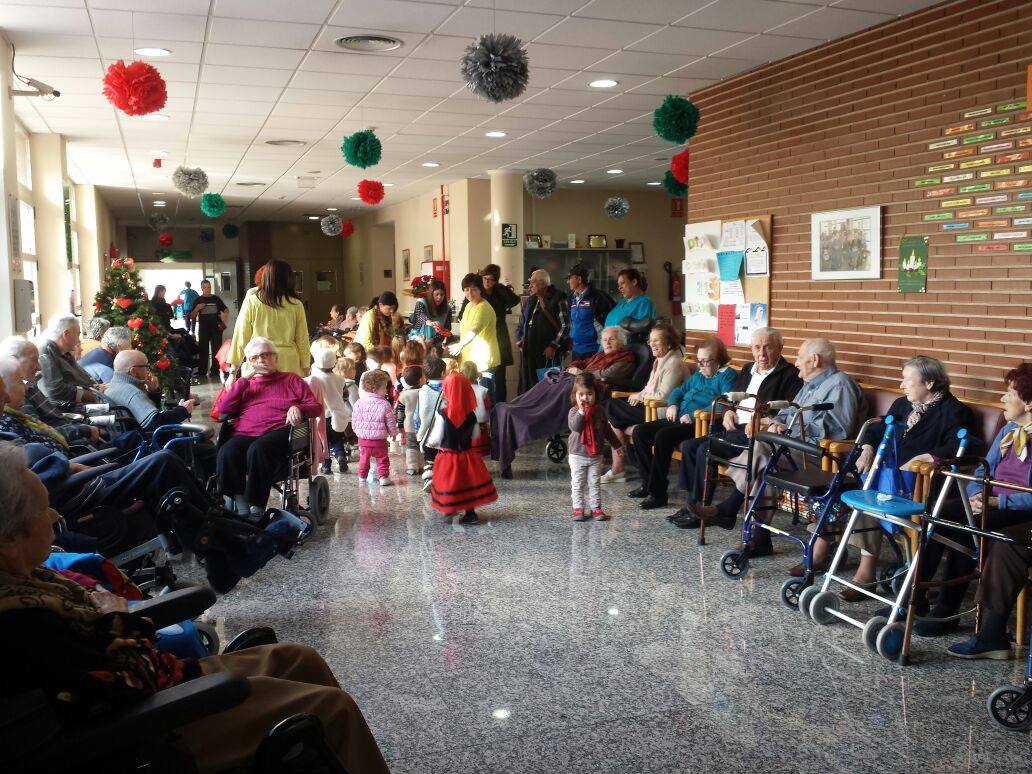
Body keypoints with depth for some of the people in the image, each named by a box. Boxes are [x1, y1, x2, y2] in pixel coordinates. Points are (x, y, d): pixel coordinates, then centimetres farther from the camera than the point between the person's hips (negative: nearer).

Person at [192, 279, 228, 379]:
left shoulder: (216, 299, 4)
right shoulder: (198, 300, 3)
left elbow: (226, 311, 13)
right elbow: (192, 316, 2)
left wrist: (224, 321, 1)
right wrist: (197, 308, -14)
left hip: (216, 328, 0)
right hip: (203, 329, 0)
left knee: (216, 350, 5)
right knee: (203, 351, 5)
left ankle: (214, 370, 13)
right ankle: (201, 372, 10)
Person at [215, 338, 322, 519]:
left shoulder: (290, 379, 23)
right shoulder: (245, 384, 30)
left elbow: (316, 407, 15)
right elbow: (222, 409, 14)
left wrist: (297, 408, -7)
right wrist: (244, 380, 10)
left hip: (279, 432, -3)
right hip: (244, 435, 3)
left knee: (258, 450, -38)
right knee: (227, 452, -33)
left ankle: (257, 509, -34)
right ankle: (241, 508, -31)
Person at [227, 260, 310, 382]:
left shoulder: (251, 301, -1)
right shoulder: (296, 305, 0)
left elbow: (241, 337, 1)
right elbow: (302, 341, 5)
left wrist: (233, 372, 6)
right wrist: (305, 371, 15)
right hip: (289, 363, 1)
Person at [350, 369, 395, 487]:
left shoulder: (359, 403, -4)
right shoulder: (385, 405, -14)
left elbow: (354, 420, 4)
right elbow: (391, 423, -6)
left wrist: (358, 431, 22)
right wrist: (393, 433, 13)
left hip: (363, 438, 3)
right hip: (379, 440, -3)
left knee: (364, 457, 20)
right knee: (382, 459, 10)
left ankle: (362, 476, 30)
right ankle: (383, 477, 7)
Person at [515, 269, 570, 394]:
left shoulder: (558, 300, -4)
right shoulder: (529, 301, 18)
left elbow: (565, 326, -8)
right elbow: (521, 325, 26)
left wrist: (553, 346, -12)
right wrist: (519, 340, 8)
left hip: (548, 355, -7)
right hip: (529, 354, 7)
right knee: (526, 388, 7)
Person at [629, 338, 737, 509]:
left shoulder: (727, 376, -4)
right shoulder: (698, 375, 23)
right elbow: (679, 390, 34)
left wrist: (694, 415, -20)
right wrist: (673, 404, 10)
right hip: (680, 419, 9)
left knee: (663, 435, -32)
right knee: (639, 432, -4)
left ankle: (657, 493, -25)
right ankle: (648, 483, 1)